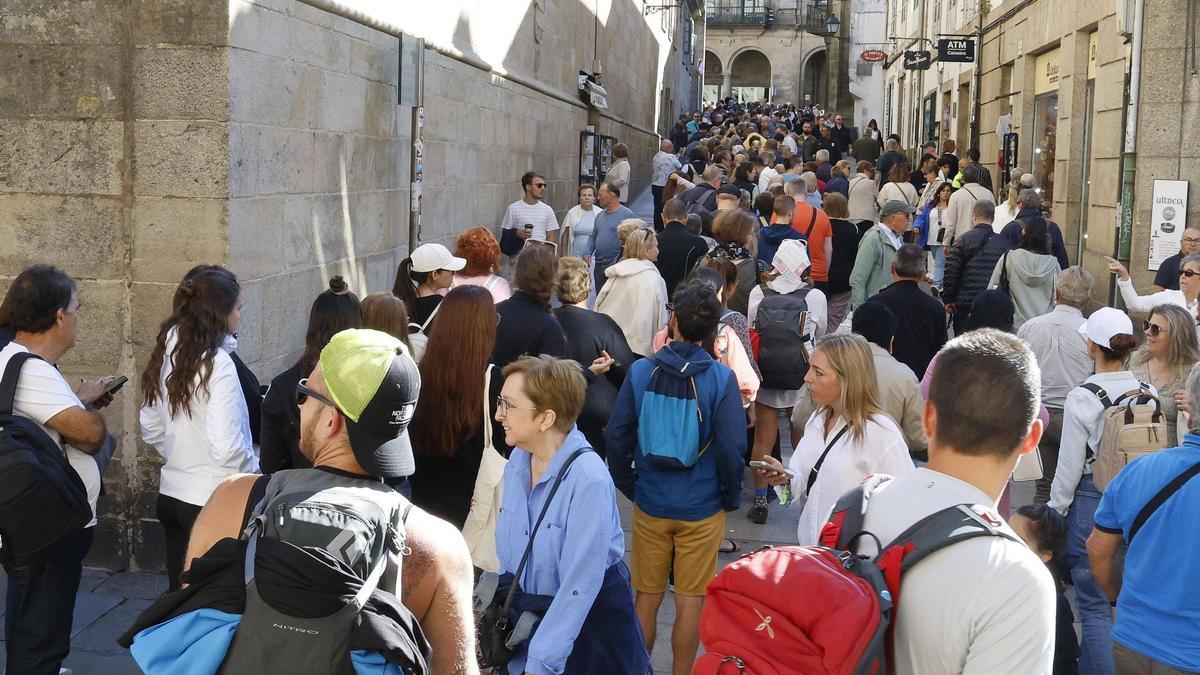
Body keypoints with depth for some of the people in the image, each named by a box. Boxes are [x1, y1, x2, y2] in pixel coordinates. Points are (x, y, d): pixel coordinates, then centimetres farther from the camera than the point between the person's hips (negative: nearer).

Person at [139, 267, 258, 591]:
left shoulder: (167, 355, 4)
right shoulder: (217, 364, -19)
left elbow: (150, 429, 13)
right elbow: (227, 446, -22)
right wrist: (255, 473, -5)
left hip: (170, 495, 8)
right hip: (212, 501, -8)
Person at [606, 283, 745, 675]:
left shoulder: (640, 372, -8)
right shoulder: (721, 379, -13)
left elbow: (616, 437, -5)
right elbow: (731, 448, -15)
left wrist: (629, 487, 9)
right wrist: (731, 498, 1)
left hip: (649, 505, 2)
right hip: (702, 510, -2)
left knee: (646, 598, 16)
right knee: (690, 603, 12)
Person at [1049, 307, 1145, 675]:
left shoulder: (1081, 398, -14)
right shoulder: (1150, 394, -1)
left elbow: (1070, 466, -10)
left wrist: (1055, 511, 2)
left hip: (1092, 501, -5)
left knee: (1094, 604, 3)